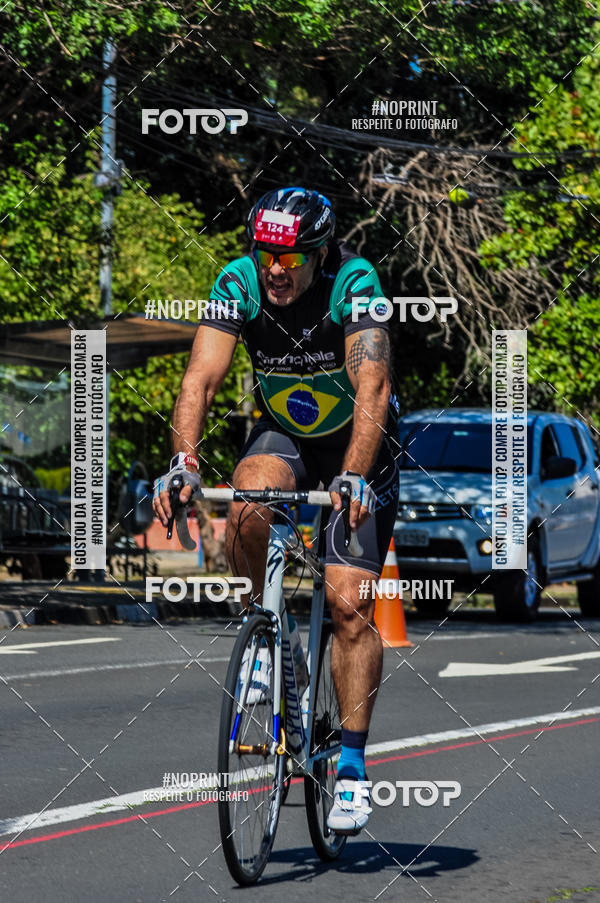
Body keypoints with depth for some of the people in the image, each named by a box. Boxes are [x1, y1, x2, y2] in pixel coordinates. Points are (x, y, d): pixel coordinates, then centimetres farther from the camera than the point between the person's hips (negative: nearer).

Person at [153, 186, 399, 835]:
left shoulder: (354, 283, -28)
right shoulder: (237, 284, -19)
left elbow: (372, 387, -38)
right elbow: (202, 377, -27)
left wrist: (354, 477, -52)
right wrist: (183, 461, -44)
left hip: (358, 444, -2)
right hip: (282, 434, 2)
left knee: (349, 603, -13)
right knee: (248, 507, -32)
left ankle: (352, 764, -4)